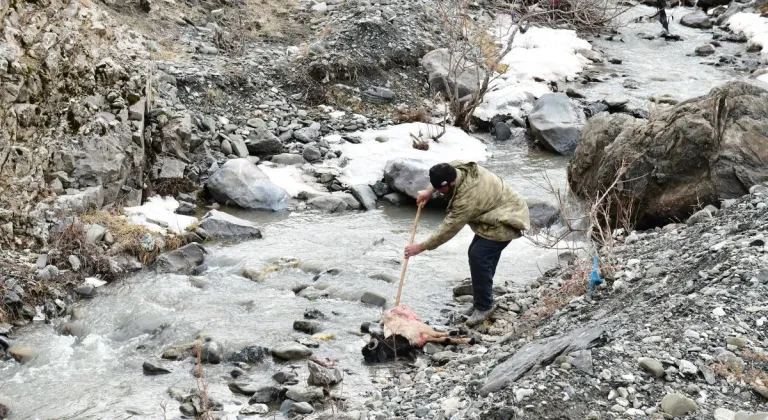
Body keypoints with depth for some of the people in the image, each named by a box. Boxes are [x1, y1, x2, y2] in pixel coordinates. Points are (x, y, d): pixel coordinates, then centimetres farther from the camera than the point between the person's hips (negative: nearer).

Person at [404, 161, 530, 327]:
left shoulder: (467, 199, -35)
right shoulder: (457, 167, -10)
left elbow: (448, 229, -29)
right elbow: (441, 177, 17)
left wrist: (421, 247, -22)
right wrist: (429, 191, 5)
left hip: (505, 221, -11)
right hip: (494, 214, 11)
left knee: (479, 257, -18)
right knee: (477, 253, 16)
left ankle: (484, 307, -9)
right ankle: (482, 293, 30)